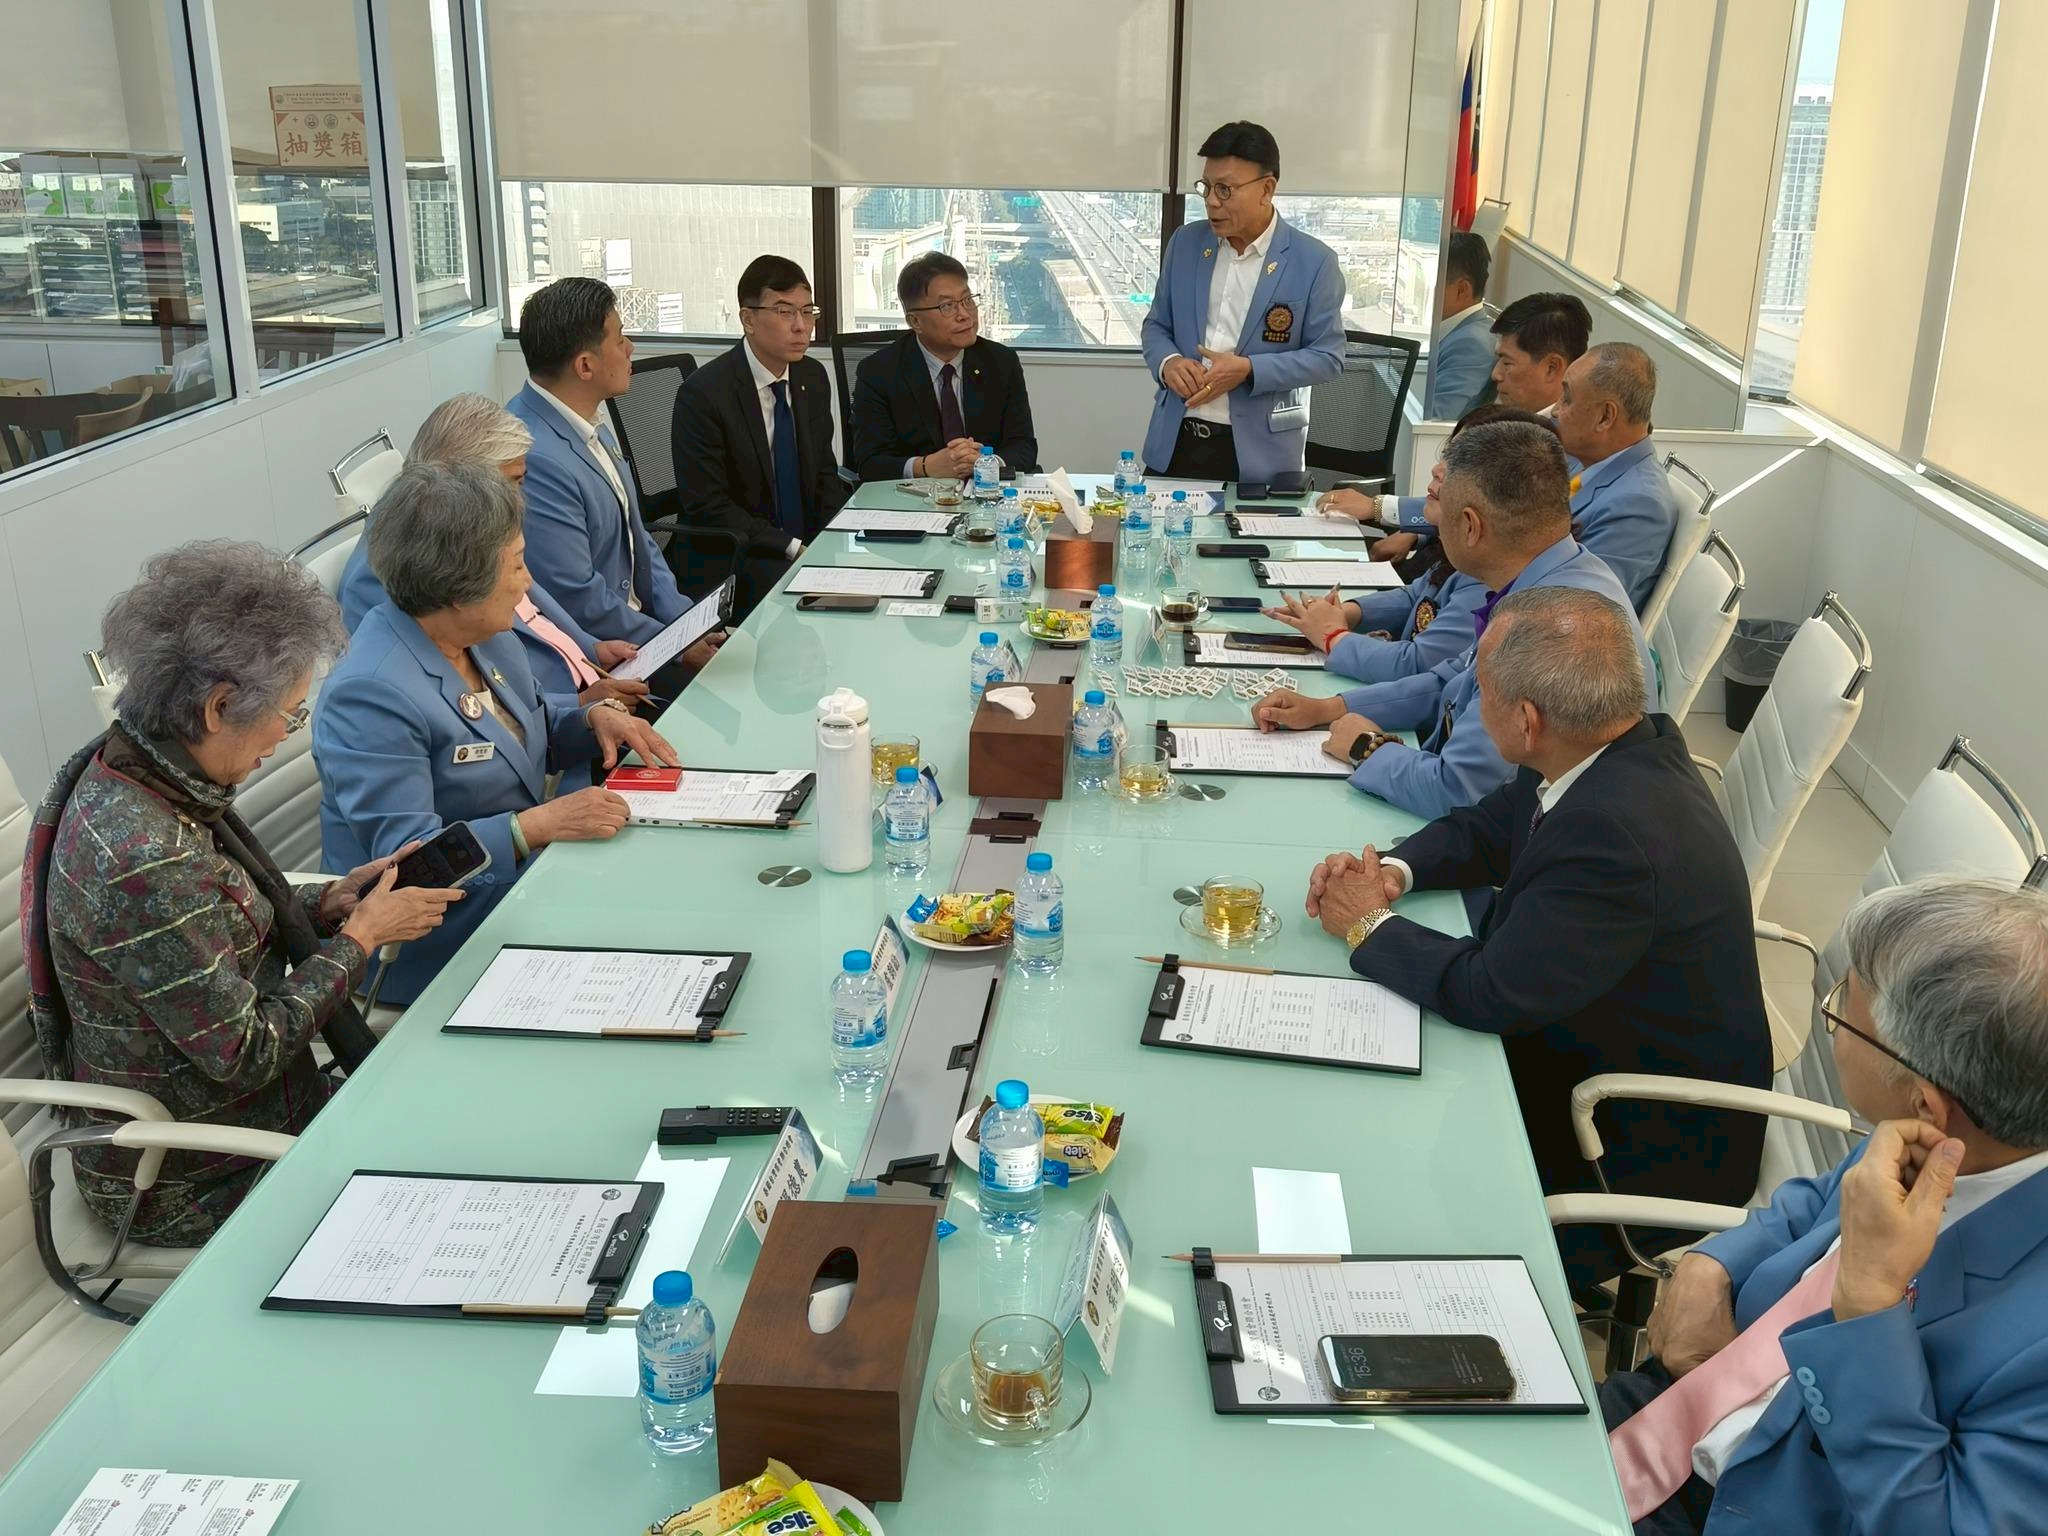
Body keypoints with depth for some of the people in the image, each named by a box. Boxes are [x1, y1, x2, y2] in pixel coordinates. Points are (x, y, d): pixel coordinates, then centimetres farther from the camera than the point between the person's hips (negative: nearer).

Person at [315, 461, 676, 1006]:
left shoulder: (484, 634, 6)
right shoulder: (371, 695, -23)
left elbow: (533, 723, 24)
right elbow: (405, 855, -25)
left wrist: (596, 715, 2)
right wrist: (540, 824, -30)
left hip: (521, 879, 9)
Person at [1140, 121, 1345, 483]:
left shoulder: (1314, 262, -7)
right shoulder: (1185, 243, 6)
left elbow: (1328, 356, -5)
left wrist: (1248, 370, -18)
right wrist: (1167, 362, -10)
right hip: (1175, 443, 4)